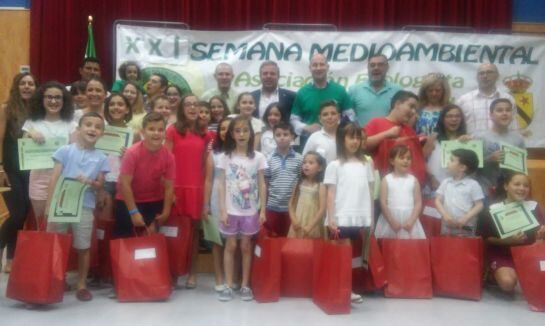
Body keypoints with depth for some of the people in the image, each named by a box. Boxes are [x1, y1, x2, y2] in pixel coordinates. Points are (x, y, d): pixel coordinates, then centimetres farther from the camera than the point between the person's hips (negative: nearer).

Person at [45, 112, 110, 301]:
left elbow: (100, 185, 6)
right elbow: (54, 178, -2)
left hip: (85, 207, 1)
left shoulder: (101, 158, 2)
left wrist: (90, 182, -16)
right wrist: (49, 204, -7)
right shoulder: (65, 151, -1)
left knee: (83, 248, 8)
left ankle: (81, 284, 21)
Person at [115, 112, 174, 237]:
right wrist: (133, 212, -22)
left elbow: (168, 187, -8)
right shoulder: (132, 153, -24)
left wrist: (165, 212, -10)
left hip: (154, 202, 3)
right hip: (128, 201, -2)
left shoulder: (168, 156, -15)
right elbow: (125, 184, -21)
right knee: (126, 238, 2)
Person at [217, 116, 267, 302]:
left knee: (246, 246, 8)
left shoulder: (258, 157, -1)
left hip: (250, 211, 0)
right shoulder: (225, 157, -1)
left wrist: (263, 210, -3)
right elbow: (222, 185, -2)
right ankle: (229, 286, 15)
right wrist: (222, 210, -8)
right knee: (230, 246, 6)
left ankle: (245, 285, 18)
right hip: (231, 210, 0)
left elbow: (262, 185, 1)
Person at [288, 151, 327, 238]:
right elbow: (291, 203, 8)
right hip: (297, 226, 4)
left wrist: (310, 226, -15)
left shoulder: (321, 186, -6)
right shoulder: (299, 183, 7)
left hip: (313, 228, -4)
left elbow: (322, 209, -12)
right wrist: (293, 220, -7)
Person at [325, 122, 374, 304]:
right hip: (341, 219, -4)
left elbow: (370, 193, 13)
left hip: (361, 219, 4)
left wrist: (370, 218, 9)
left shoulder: (366, 165, 12)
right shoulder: (334, 165, 1)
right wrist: (331, 218, -10)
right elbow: (331, 194, -3)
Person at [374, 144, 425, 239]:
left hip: (409, 221, 2)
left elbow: (418, 202, 3)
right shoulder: (386, 180, 0)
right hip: (390, 221, -1)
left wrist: (411, 220, -8)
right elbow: (383, 203, -4)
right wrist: (392, 221, -10)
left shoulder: (413, 180, 5)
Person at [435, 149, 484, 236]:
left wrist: (466, 218, -16)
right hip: (447, 226, 4)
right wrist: (445, 215, -10)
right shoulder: (445, 182, 7)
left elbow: (479, 205, -5)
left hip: (466, 227, -4)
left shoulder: (473, 185, -4)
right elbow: (438, 201, 7)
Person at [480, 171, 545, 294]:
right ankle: (495, 276, 7)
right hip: (502, 254, -3)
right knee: (508, 282, -30)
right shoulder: (494, 209, -8)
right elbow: (487, 238, -4)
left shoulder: (534, 206, 0)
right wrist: (509, 241, -20)